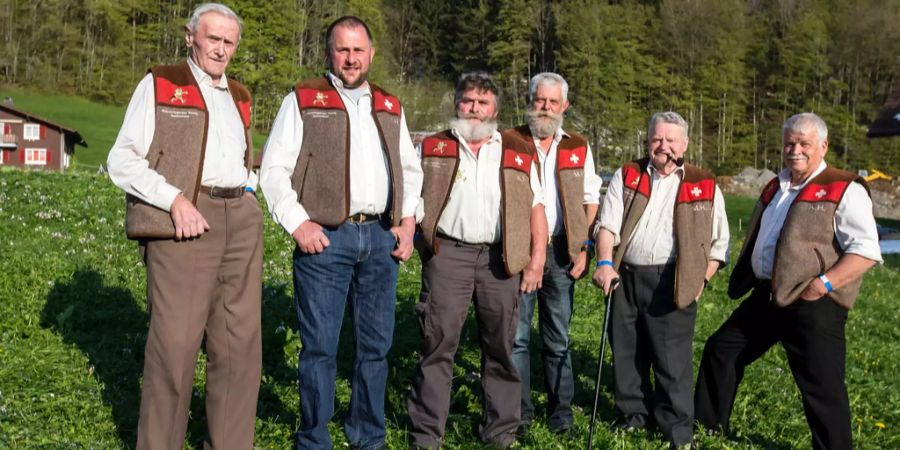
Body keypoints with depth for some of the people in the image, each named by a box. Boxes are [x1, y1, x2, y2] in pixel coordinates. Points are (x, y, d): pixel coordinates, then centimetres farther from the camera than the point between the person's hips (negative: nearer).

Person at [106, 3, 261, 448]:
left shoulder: (239, 97, 21)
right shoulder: (159, 84, 5)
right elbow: (122, 160, -3)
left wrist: (249, 191, 12)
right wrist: (176, 200, -15)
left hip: (240, 221, 5)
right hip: (184, 222, -5)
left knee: (240, 343, 4)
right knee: (175, 343, -6)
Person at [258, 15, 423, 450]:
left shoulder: (390, 107, 17)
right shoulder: (303, 101, 3)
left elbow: (411, 169, 22)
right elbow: (273, 169, -2)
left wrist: (408, 221, 9)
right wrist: (298, 223, -12)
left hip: (380, 238, 5)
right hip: (325, 239, -4)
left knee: (376, 344, 10)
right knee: (320, 346, 0)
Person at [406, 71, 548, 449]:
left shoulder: (518, 153, 11)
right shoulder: (433, 148, 10)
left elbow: (536, 209, 8)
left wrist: (536, 260, 0)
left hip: (501, 258, 1)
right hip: (448, 254, -1)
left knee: (501, 347, 8)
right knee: (438, 344, -2)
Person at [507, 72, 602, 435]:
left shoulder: (579, 148, 10)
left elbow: (591, 201, 11)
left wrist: (584, 247, 2)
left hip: (561, 251, 2)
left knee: (558, 336, 8)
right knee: (516, 334, 1)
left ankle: (561, 410, 18)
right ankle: (519, 411, 11)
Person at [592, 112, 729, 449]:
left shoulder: (705, 186, 3)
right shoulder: (626, 177, 7)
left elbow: (719, 242, 7)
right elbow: (608, 224, -2)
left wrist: (701, 280, -2)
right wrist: (605, 263, -16)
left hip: (672, 282, -2)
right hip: (626, 278, 3)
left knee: (672, 359, 0)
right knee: (626, 352, 12)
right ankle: (634, 412, 31)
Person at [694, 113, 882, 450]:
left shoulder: (844, 191, -9)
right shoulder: (775, 188, 15)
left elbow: (866, 250, -17)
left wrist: (824, 284, -24)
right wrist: (743, 280, 16)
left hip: (812, 305, -8)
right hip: (764, 297, 8)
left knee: (822, 388, -2)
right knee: (720, 350, 15)